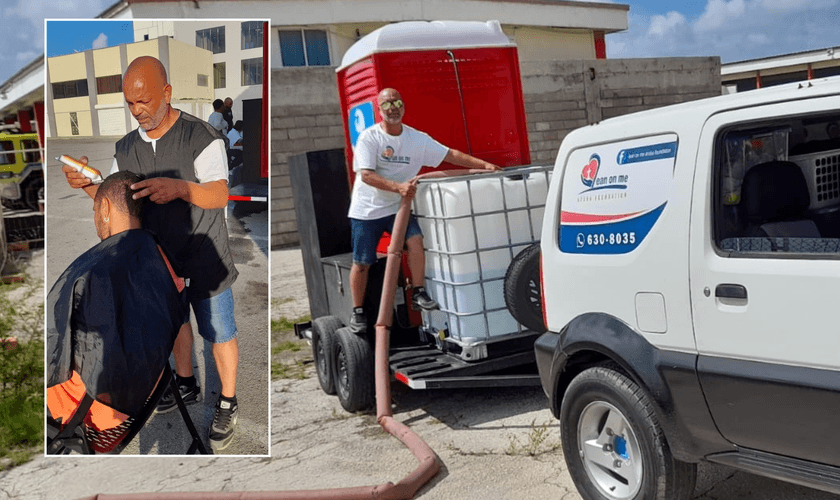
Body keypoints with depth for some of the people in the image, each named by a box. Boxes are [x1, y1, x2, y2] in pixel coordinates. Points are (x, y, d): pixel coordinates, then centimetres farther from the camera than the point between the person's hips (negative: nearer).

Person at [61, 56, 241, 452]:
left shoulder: (201, 137, -20)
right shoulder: (127, 147, -1)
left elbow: (219, 196, -28)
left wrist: (179, 187, -47)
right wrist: (86, 184, -19)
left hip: (204, 258, -6)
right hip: (160, 256, 6)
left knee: (218, 333, 6)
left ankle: (227, 405, 25)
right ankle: (186, 385, 46)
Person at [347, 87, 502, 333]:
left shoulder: (417, 139, 1)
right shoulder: (369, 137, -11)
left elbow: (451, 155, 0)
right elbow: (366, 175, -21)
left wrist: (484, 165, -8)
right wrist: (398, 187, -33)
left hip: (397, 207, 3)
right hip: (366, 209, -2)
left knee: (415, 239, -23)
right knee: (361, 263, 1)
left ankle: (418, 293, -11)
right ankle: (357, 311, 17)